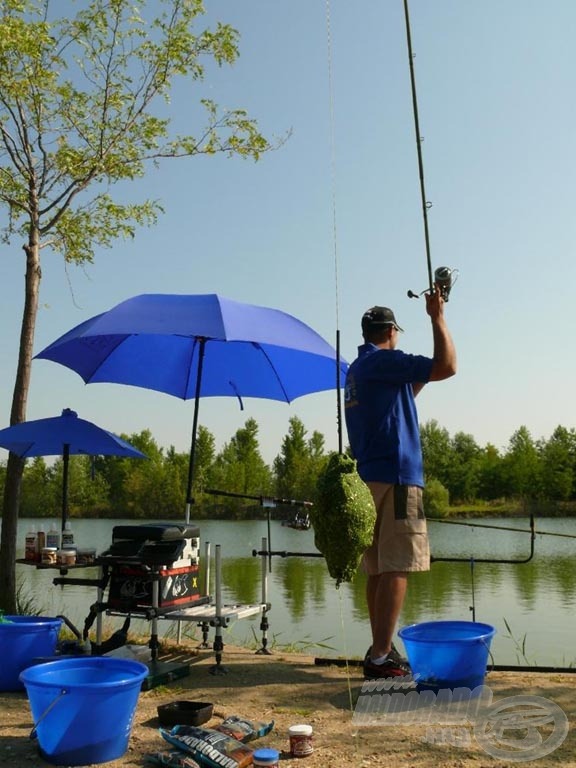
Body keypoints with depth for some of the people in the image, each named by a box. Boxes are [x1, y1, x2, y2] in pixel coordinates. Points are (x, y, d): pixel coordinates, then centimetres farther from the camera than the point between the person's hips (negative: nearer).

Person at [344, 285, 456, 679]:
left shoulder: (356, 370, 19)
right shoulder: (383, 361, -9)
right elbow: (447, 366, -14)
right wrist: (438, 317, -4)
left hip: (370, 479, 10)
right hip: (396, 478, -9)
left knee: (379, 569, 11)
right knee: (396, 569, -8)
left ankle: (382, 651, 17)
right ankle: (380, 657, -7)